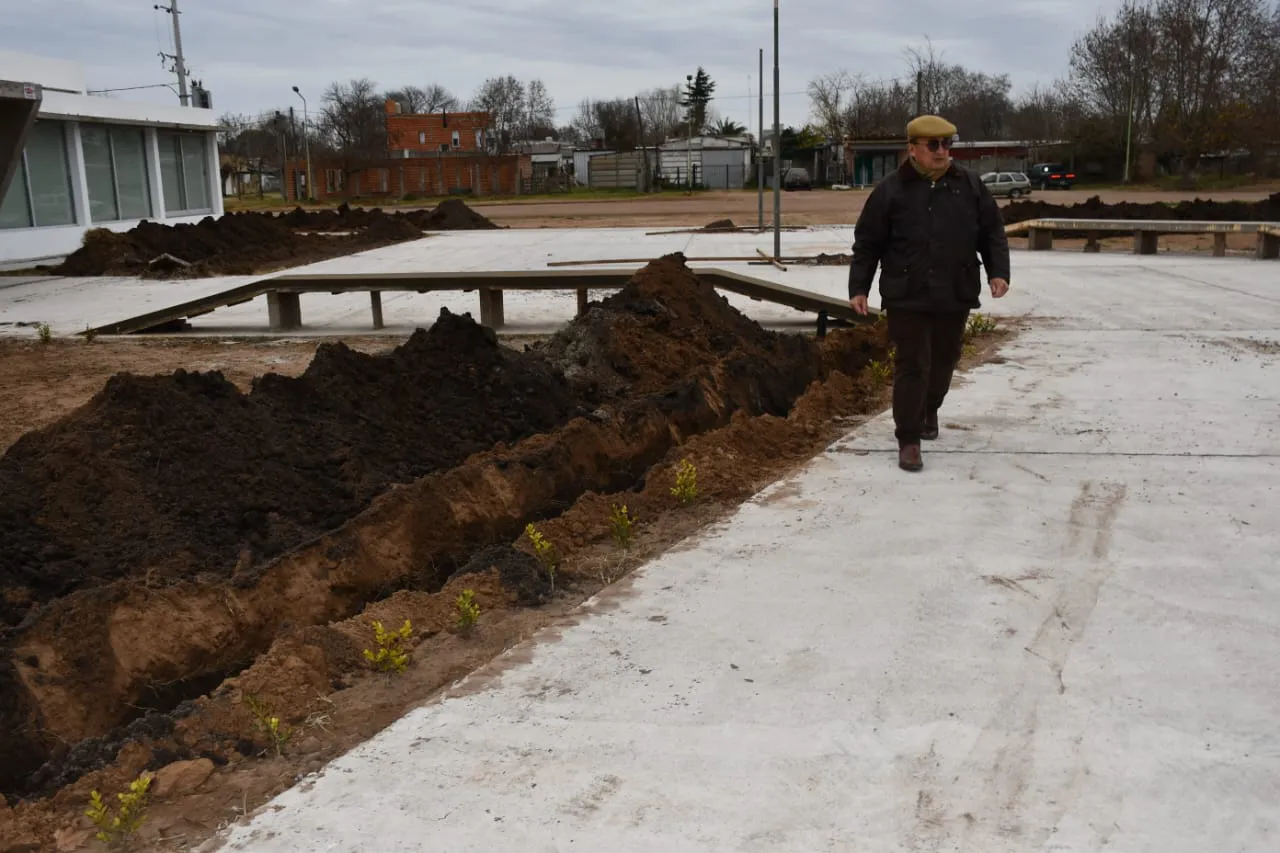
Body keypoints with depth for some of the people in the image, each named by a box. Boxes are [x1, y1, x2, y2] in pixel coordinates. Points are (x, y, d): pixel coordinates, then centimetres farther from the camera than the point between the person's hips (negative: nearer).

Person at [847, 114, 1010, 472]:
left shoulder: (970, 187, 6)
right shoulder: (890, 191, -3)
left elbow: (993, 234, 10)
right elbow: (867, 245, 1)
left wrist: (998, 272, -2)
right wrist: (858, 288, -3)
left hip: (955, 296, 4)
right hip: (907, 298, -3)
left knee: (944, 361, 17)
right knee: (912, 366, -4)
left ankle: (929, 410, 44)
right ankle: (908, 439, 3)